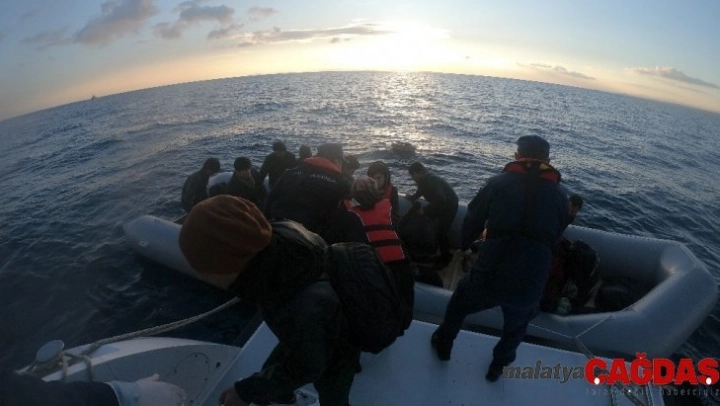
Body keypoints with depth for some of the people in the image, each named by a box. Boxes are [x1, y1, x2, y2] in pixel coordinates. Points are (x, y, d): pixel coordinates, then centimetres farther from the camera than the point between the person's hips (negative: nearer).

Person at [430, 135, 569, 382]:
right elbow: (554, 238, 15)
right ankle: (498, 366, 53)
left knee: (458, 304, 31)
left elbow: (472, 221, 4)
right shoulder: (559, 195, 4)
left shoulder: (499, 182, -2)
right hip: (529, 285, 2)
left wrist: (464, 245, 25)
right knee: (516, 328, 35)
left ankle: (443, 346, 51)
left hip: (488, 276, -2)